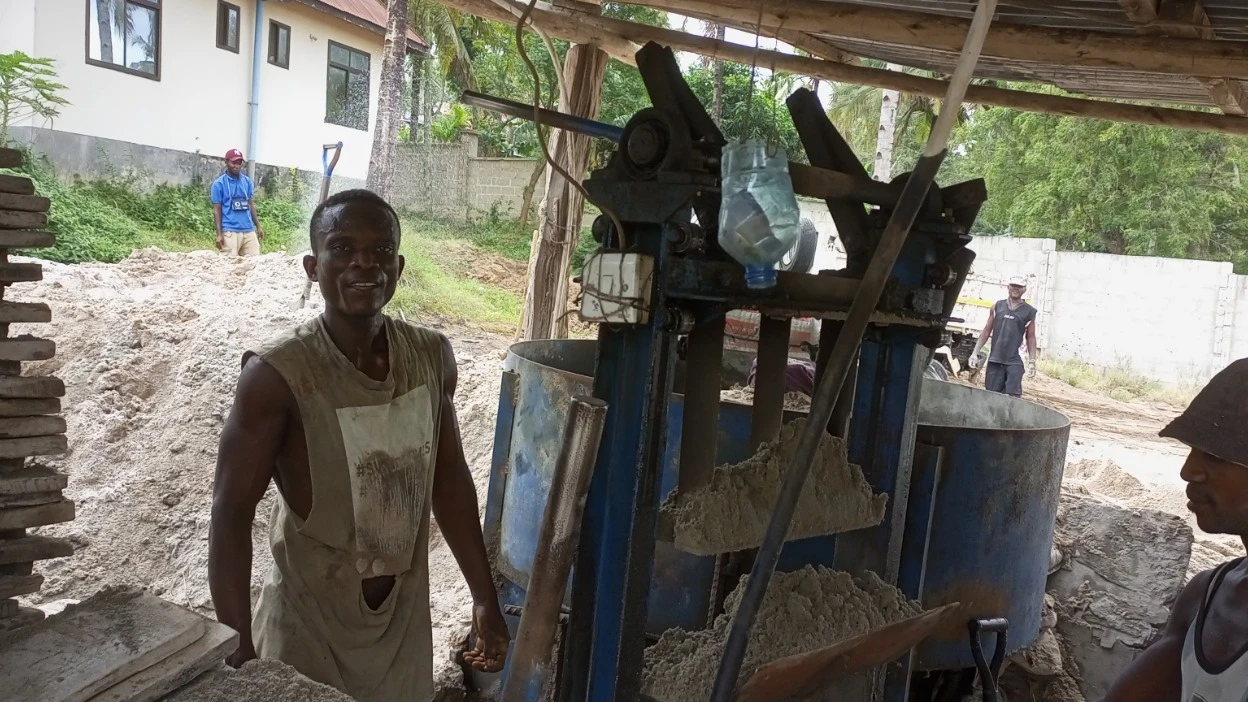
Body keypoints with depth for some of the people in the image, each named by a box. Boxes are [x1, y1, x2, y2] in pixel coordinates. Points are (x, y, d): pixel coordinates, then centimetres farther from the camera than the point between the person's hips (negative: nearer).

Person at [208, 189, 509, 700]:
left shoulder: (432, 357, -7)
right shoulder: (278, 375, -21)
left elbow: (449, 479, 3)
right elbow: (231, 513, -16)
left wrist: (485, 598, 6)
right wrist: (239, 649, -18)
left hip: (404, 617, 4)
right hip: (310, 625, -4)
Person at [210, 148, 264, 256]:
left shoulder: (247, 181, 12)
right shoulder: (219, 184, -1)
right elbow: (216, 210, -2)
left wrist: (258, 226, 11)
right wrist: (219, 234, -10)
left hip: (249, 230, 5)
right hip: (230, 232, -5)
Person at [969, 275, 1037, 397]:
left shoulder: (1029, 312, 5)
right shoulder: (997, 307, 9)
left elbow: (1031, 338, 6)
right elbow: (987, 331, 12)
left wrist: (1032, 362, -1)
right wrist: (975, 352, 6)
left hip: (1014, 362, -2)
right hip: (994, 360, 2)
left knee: (1013, 396, -12)